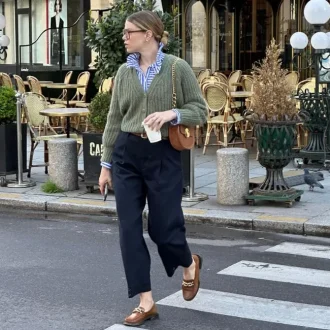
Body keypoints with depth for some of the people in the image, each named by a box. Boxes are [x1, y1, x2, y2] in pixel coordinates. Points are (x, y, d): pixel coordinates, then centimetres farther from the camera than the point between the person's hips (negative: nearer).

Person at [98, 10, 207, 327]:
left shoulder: (178, 68, -4)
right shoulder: (124, 72, 7)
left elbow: (200, 111, -1)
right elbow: (114, 120, 11)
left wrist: (172, 114, -20)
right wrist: (106, 163, 10)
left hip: (164, 155, -4)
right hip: (127, 154, 4)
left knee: (162, 226, 0)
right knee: (129, 227, -1)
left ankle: (190, 263, 36)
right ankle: (146, 302, 8)